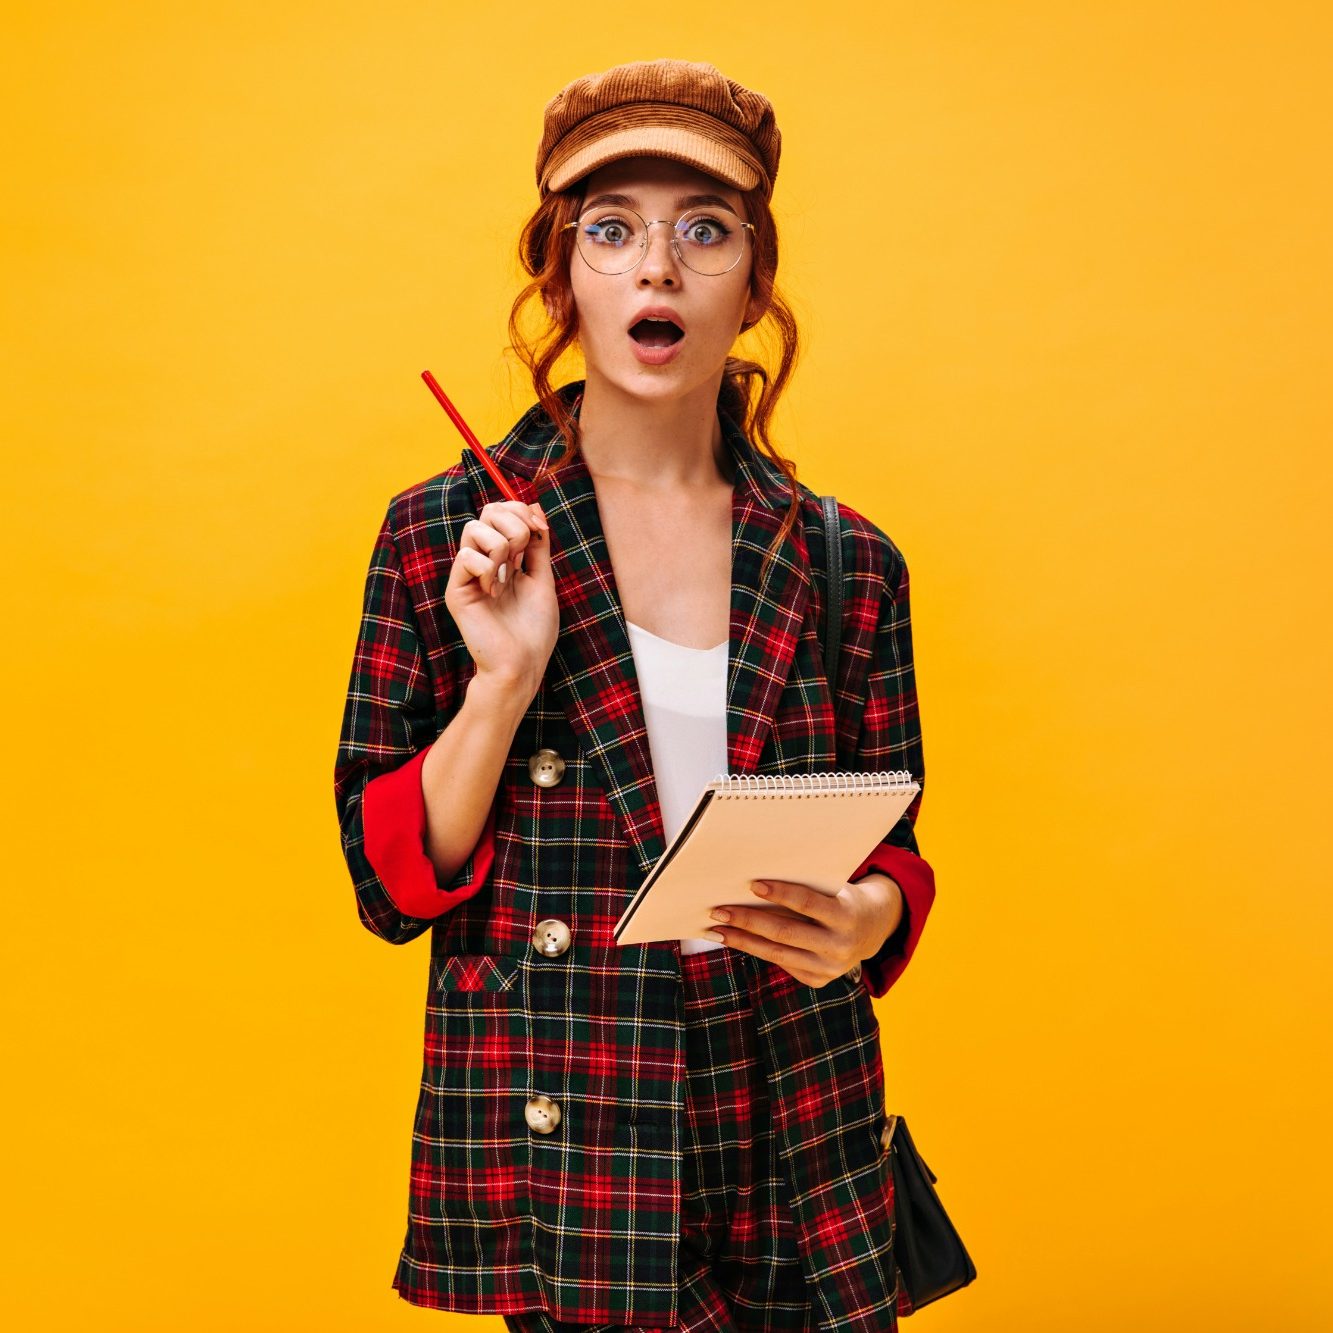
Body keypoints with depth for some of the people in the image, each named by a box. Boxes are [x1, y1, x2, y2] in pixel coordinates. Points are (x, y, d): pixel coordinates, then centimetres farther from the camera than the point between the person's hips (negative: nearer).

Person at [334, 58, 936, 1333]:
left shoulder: (846, 566, 2)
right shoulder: (440, 538, -3)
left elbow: (892, 851, 10)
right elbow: (391, 885, -3)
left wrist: (863, 920, -13)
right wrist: (504, 683, -17)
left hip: (794, 1145, 2)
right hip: (552, 1147, -2)